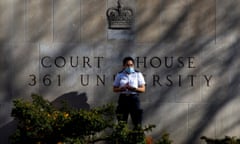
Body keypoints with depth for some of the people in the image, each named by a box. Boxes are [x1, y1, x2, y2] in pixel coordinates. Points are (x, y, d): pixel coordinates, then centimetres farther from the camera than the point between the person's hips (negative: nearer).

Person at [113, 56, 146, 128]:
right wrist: (123, 88, -12)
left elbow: (143, 89, 2)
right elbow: (115, 89, 8)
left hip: (134, 98, -1)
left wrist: (133, 88, -15)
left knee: (137, 123, -4)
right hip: (123, 98, 1)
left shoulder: (138, 74, 6)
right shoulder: (119, 75, 8)